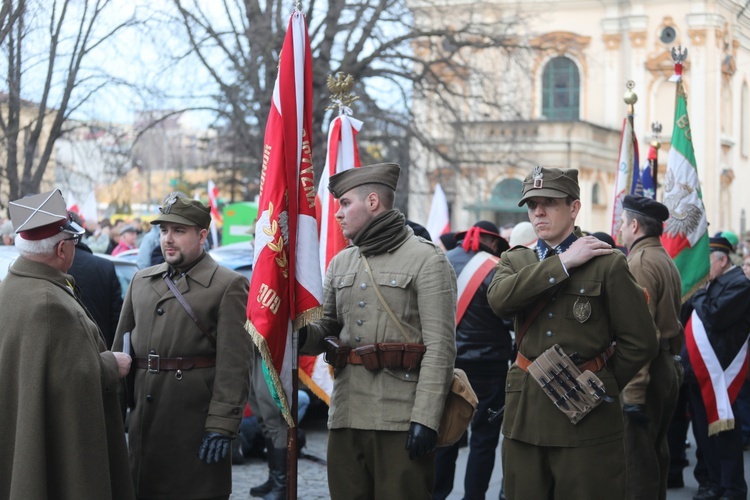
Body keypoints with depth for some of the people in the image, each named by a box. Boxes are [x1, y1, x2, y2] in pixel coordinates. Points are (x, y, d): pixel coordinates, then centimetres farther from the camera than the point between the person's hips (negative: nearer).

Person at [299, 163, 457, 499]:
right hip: (346, 416, 6)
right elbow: (328, 329, 20)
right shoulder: (340, 263, 16)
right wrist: (303, 335, -4)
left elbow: (440, 347, -11)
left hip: (401, 418, -6)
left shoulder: (427, 260, -5)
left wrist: (425, 419, -17)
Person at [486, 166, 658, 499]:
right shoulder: (514, 261, 11)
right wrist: (564, 262, -12)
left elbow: (640, 343, -2)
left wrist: (603, 385, 4)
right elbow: (499, 299, -14)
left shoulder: (608, 264, -2)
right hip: (524, 416, 4)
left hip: (587, 419, -4)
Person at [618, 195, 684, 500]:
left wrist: (634, 392, -22)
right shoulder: (667, 262, 15)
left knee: (638, 454, -6)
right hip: (668, 368, 10)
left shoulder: (640, 263, -15)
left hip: (645, 371, -10)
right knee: (656, 449, 17)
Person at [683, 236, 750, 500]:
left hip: (720, 373, -9)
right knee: (703, 429, 13)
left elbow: (713, 318, -22)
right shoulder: (711, 283, 18)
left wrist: (697, 294, -10)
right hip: (699, 371, 9)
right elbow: (695, 320, 20)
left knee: (723, 430, -4)